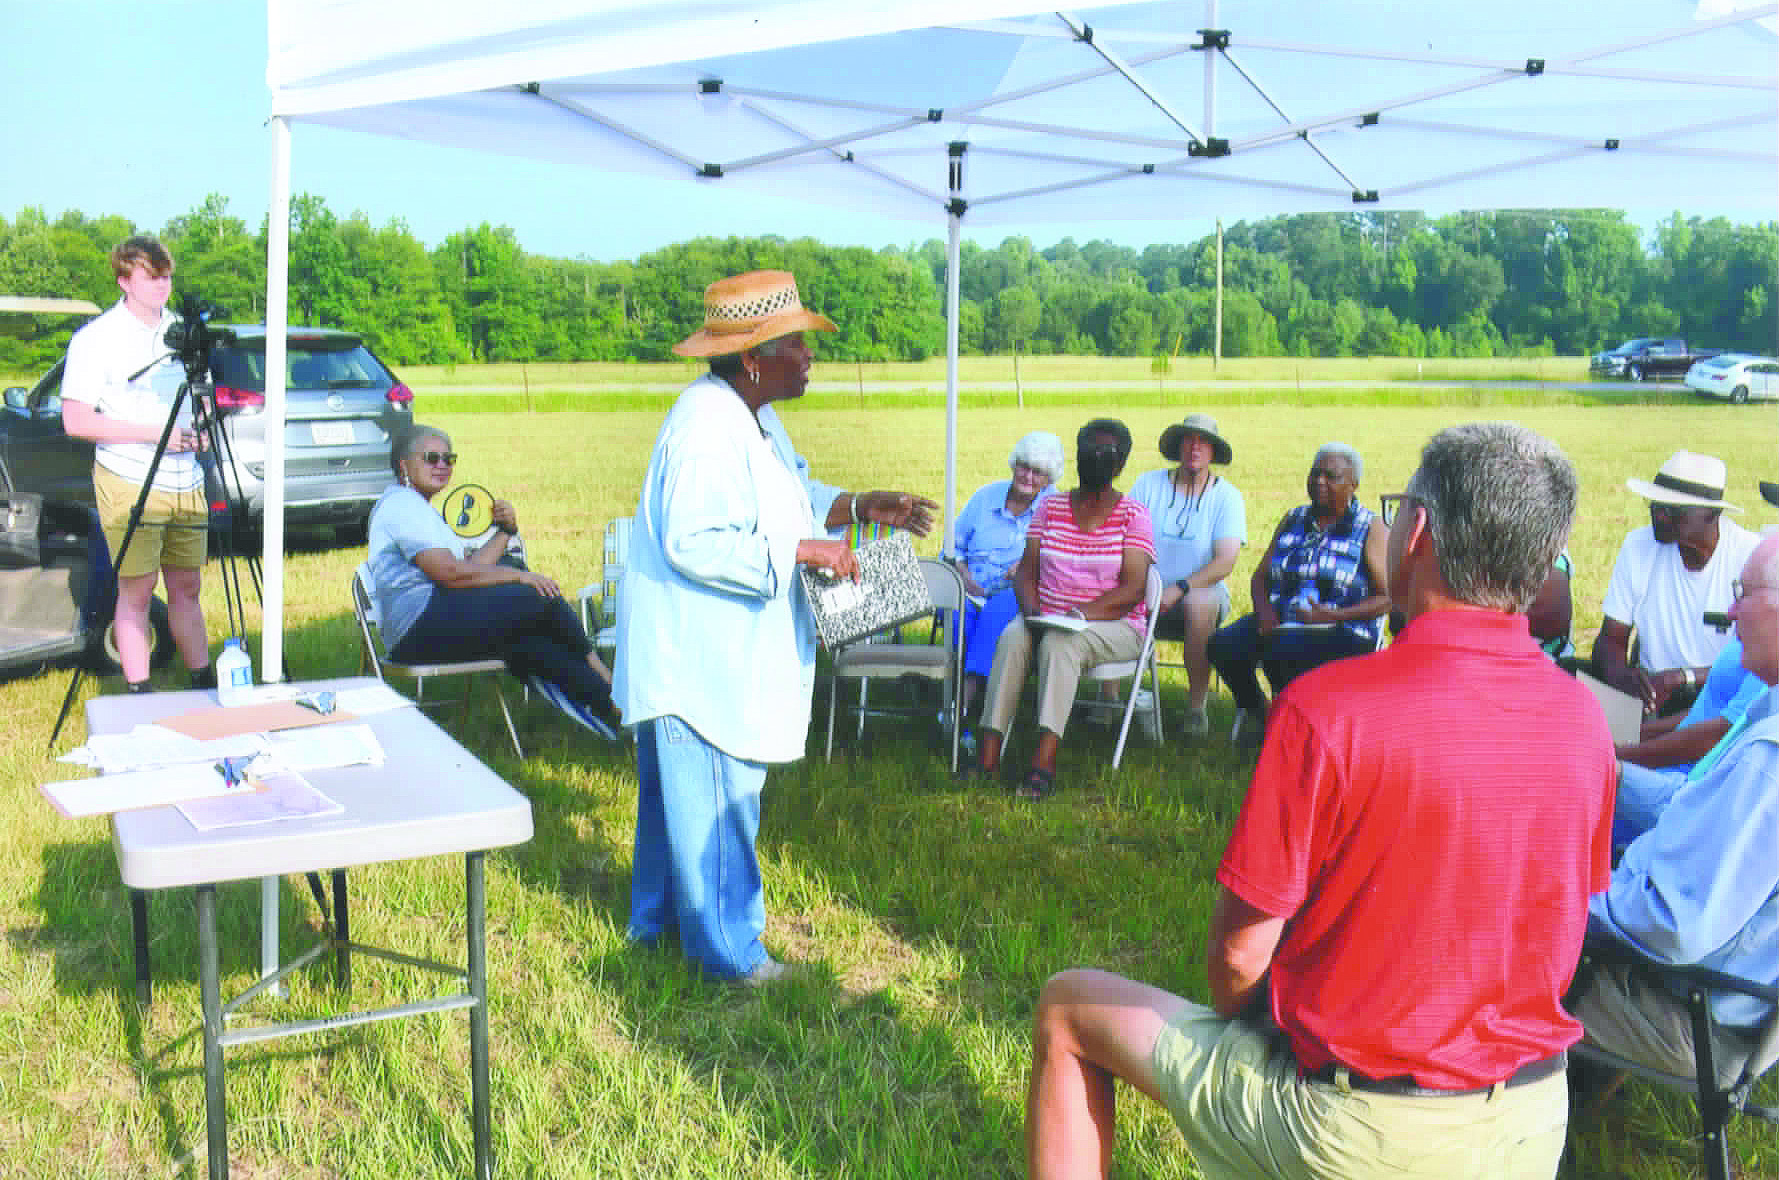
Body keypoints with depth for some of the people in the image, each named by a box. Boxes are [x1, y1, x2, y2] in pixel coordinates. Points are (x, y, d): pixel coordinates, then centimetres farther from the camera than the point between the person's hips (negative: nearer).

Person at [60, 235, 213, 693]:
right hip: (129, 483, -5)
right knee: (136, 591, -3)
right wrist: (155, 433, -18)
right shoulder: (95, 338, -6)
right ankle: (138, 695, 3)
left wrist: (199, 430, 2)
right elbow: (76, 420, -12)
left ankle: (204, 683, 18)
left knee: (187, 587, 11)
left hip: (185, 482, 5)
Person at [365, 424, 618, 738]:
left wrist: (505, 532, 5)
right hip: (423, 626, -11)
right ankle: (595, 666, 7)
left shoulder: (412, 505, 27)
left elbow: (469, 568, 17)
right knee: (540, 599, -13)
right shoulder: (402, 503, -7)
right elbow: (450, 573, -18)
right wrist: (519, 576, -11)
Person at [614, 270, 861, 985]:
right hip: (696, 655, -11)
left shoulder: (746, 417, 11)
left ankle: (659, 919, 37)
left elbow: (778, 502, 22)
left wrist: (859, 507, 11)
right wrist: (801, 550, -26)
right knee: (713, 798, 1)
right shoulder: (706, 428, -24)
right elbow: (695, 544, -30)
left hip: (718, 654, 11)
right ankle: (725, 947, 14)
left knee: (678, 789, 21)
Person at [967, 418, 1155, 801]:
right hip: (1048, 621, 3)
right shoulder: (1050, 507, 14)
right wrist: (1033, 611, -12)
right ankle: (987, 755, -35)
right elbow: (1026, 571, 9)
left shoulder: (1132, 515, 1)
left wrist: (1080, 615, -22)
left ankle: (1044, 760, -43)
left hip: (1115, 627, -3)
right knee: (1012, 637, -29)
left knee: (1059, 642, -35)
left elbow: (1132, 589, -9)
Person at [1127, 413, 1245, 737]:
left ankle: (1197, 704, -22)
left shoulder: (1226, 497, 0)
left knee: (1200, 604, -37)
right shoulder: (1148, 484, 6)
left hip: (1203, 589, -2)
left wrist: (1179, 589, -23)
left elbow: (1225, 562, -10)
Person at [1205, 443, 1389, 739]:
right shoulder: (1293, 520, 16)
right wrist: (1264, 611, -5)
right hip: (1281, 621, 5)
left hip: (1342, 633, -5)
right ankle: (1254, 710, 7)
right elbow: (1260, 576, 17)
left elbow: (1387, 599, -5)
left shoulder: (1371, 532, 1)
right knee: (1222, 646, -22)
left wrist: (1335, 615, -19)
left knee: (1280, 654, -36)